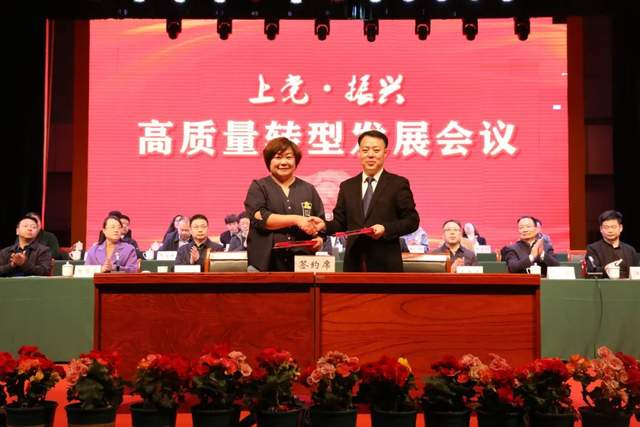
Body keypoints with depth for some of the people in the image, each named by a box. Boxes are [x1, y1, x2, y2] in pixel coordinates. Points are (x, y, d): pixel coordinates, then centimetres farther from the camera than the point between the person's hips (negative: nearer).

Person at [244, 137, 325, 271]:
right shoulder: (258, 187, 7)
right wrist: (296, 220, -14)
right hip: (266, 263, -3)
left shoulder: (308, 189, 16)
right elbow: (259, 218, -7)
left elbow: (320, 221, 15)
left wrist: (319, 238, -7)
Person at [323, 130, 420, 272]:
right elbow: (340, 222, 13)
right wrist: (324, 225, -8)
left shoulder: (398, 184, 3)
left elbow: (412, 220, 0)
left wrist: (386, 229, -15)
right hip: (354, 262, 3)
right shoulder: (347, 186, 14)